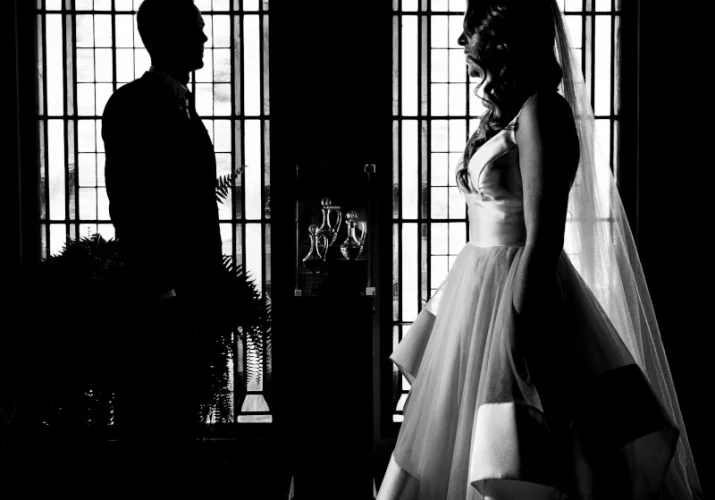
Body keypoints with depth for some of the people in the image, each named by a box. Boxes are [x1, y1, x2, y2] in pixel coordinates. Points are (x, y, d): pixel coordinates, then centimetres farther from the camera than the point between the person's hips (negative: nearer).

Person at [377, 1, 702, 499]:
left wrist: (515, 342, -22)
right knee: (461, 453, 17)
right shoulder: (504, 111, 12)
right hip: (478, 289, 9)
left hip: (519, 293, -9)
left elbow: (542, 240, -20)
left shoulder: (541, 112, -15)